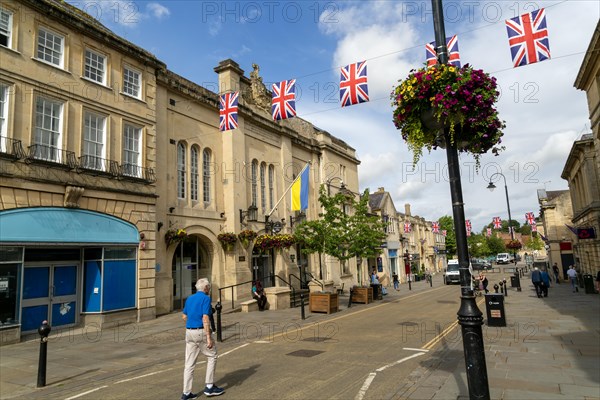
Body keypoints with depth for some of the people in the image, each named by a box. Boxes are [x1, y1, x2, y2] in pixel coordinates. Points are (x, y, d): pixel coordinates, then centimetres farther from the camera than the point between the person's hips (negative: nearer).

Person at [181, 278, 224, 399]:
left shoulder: (189, 298, 12)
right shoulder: (206, 298, -11)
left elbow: (184, 316, 18)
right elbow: (205, 318, -19)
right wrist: (209, 338, -19)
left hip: (189, 332, 7)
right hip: (201, 332, -7)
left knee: (189, 363, 10)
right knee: (212, 356, 10)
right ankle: (209, 386, 13)